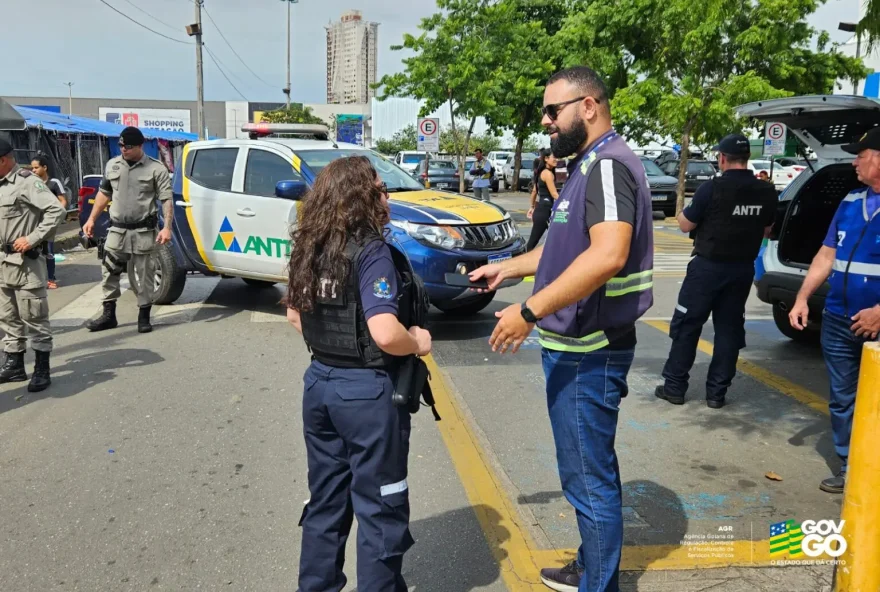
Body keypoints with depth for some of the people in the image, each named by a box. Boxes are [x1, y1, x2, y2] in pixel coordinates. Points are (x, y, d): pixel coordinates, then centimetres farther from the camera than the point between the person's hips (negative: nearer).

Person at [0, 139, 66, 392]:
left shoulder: (27, 182, -13)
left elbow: (56, 211, -23)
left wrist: (32, 239, -22)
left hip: (25, 261, -9)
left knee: (34, 318, -2)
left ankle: (42, 370, 5)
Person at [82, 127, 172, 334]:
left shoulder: (156, 169, -6)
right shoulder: (112, 165, 9)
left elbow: (166, 200, -9)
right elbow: (104, 194, 18)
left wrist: (167, 227, -19)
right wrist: (92, 219, 14)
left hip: (144, 231, -4)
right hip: (117, 230, 5)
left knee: (145, 274, 3)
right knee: (109, 273, 7)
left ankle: (144, 316, 13)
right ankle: (108, 315, 18)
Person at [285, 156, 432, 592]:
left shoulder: (309, 249, 3)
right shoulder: (371, 252, -19)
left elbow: (294, 315, 16)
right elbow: (385, 335, -29)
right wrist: (417, 343, -10)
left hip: (320, 381, 8)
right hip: (367, 391, -7)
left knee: (325, 502, 21)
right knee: (380, 510, 9)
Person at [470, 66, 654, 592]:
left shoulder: (609, 165, -18)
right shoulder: (589, 165, 15)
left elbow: (607, 255, -32)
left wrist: (529, 311, -31)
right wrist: (507, 268, 22)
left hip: (588, 352, -11)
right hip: (579, 345, 11)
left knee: (589, 476, 1)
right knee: (592, 468, 21)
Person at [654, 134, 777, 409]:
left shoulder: (712, 188, -16)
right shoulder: (766, 192, 1)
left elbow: (686, 225, -6)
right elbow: (766, 231, 14)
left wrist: (682, 212, 14)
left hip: (708, 265, -5)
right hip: (743, 268, 5)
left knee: (687, 325, 5)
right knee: (729, 329, 11)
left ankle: (674, 387, 9)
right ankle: (717, 392, 13)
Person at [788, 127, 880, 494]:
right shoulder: (850, 203, 9)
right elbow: (826, 255, 14)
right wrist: (802, 298, 8)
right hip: (838, 321, 6)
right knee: (842, 400, 13)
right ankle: (849, 468, 25)